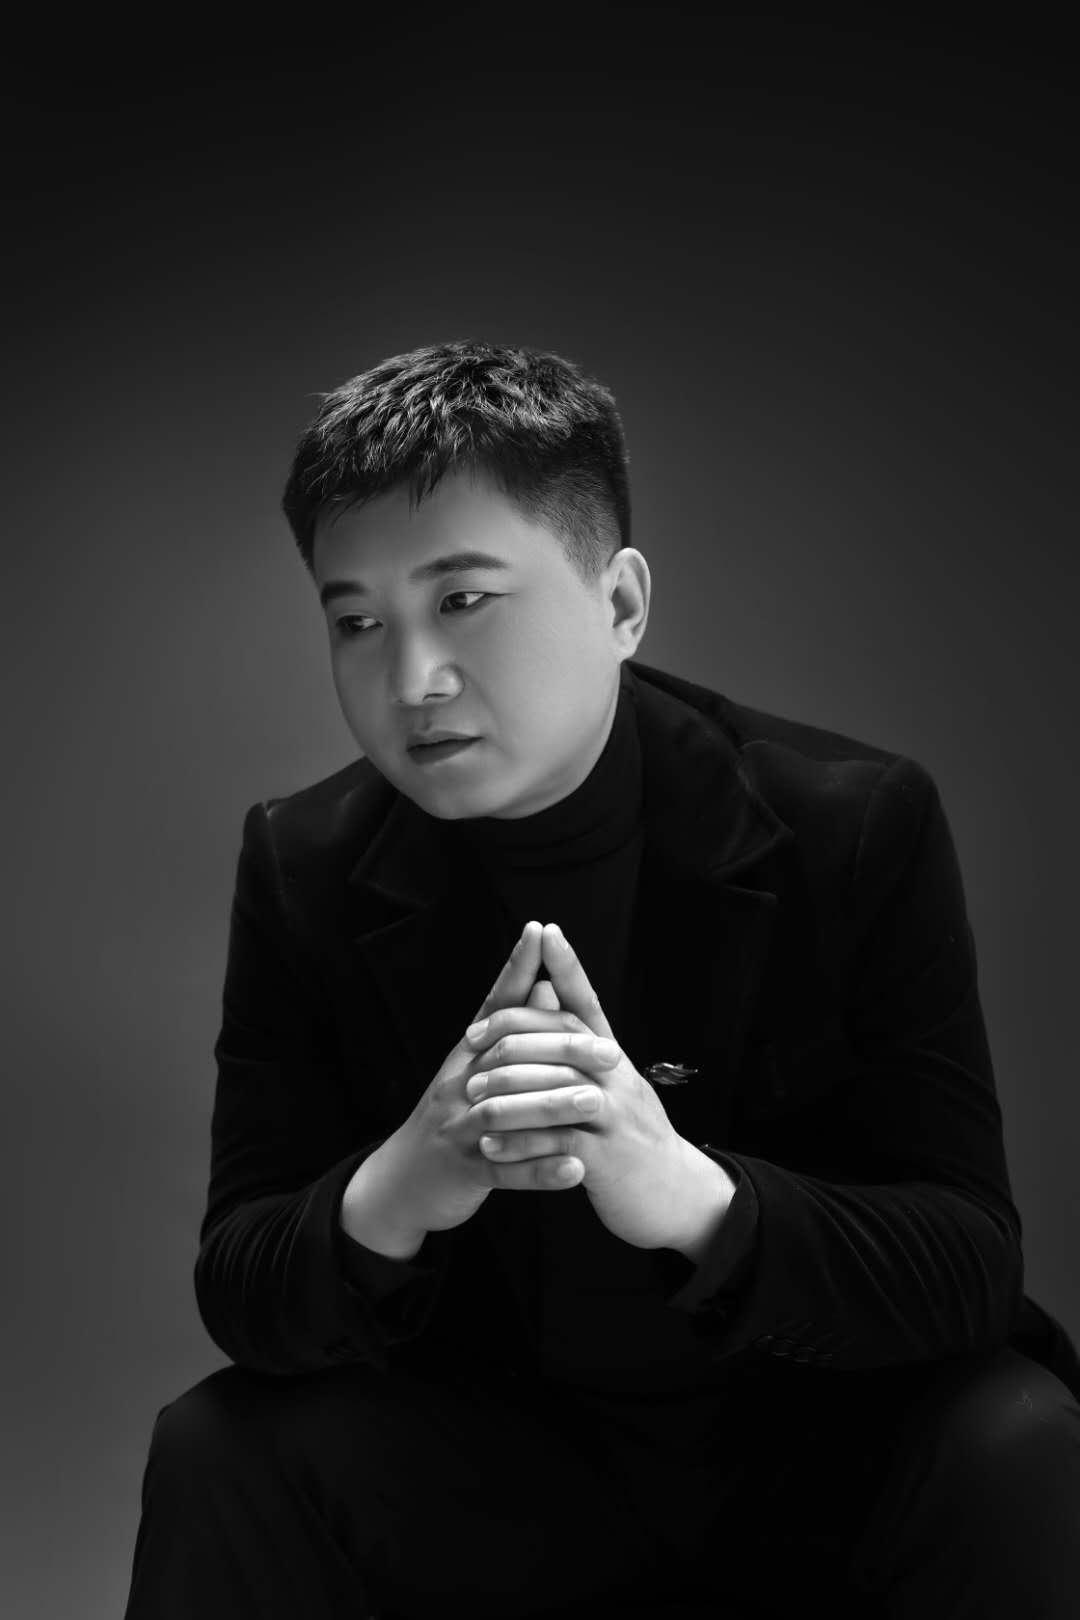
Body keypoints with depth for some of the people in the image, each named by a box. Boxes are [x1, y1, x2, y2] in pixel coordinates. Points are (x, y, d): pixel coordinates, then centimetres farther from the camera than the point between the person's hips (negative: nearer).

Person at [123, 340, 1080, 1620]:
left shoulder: (862, 827, -14)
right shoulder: (304, 868, -7)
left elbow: (971, 1263, -18)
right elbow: (237, 1293, -9)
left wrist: (690, 1193, -39)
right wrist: (388, 1195, -34)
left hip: (817, 1443, -1)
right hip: (490, 1456, 2)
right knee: (217, 1455, -24)